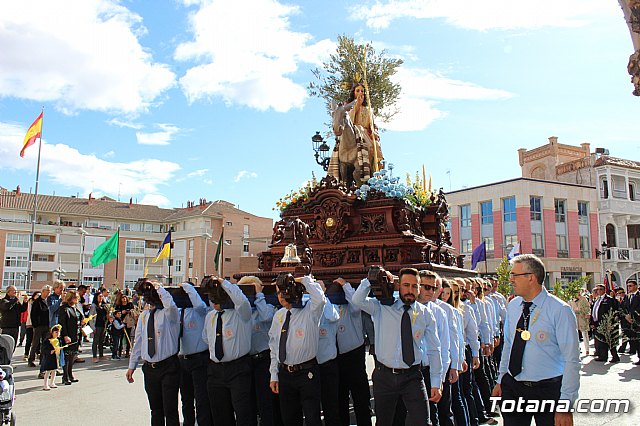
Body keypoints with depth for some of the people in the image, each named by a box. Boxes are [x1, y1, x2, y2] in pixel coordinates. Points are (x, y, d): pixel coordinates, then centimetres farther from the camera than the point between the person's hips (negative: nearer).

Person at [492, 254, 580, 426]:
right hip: (512, 387, 5)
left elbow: (572, 360, -15)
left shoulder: (560, 310, -14)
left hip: (548, 390, -4)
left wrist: (565, 405, -16)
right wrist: (501, 380, 14)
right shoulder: (512, 306, 4)